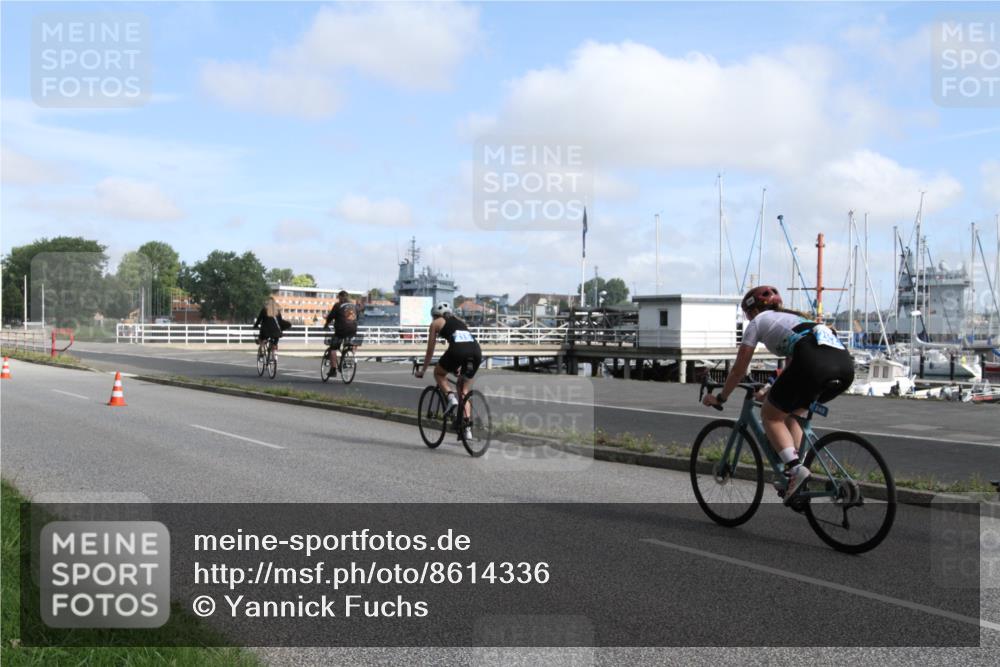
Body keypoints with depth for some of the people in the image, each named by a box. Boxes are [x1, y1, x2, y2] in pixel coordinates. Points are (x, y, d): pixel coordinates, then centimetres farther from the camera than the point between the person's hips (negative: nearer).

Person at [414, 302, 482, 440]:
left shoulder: (436, 323, 22)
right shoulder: (460, 320, 35)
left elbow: (430, 351, 25)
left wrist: (422, 370, 37)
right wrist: (458, 366, 54)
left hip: (458, 350, -5)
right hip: (476, 350, 5)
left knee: (438, 374, 25)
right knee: (464, 392, 17)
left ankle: (451, 397, -1)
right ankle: (467, 429, 8)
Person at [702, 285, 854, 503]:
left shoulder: (758, 322, 20)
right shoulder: (793, 317, 39)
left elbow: (739, 370, 21)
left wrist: (719, 398, 33)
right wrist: (771, 390, 58)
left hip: (813, 363, -7)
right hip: (845, 364, 7)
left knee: (770, 415, 13)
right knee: (793, 412, 28)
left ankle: (796, 468, -7)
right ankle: (793, 471, 18)